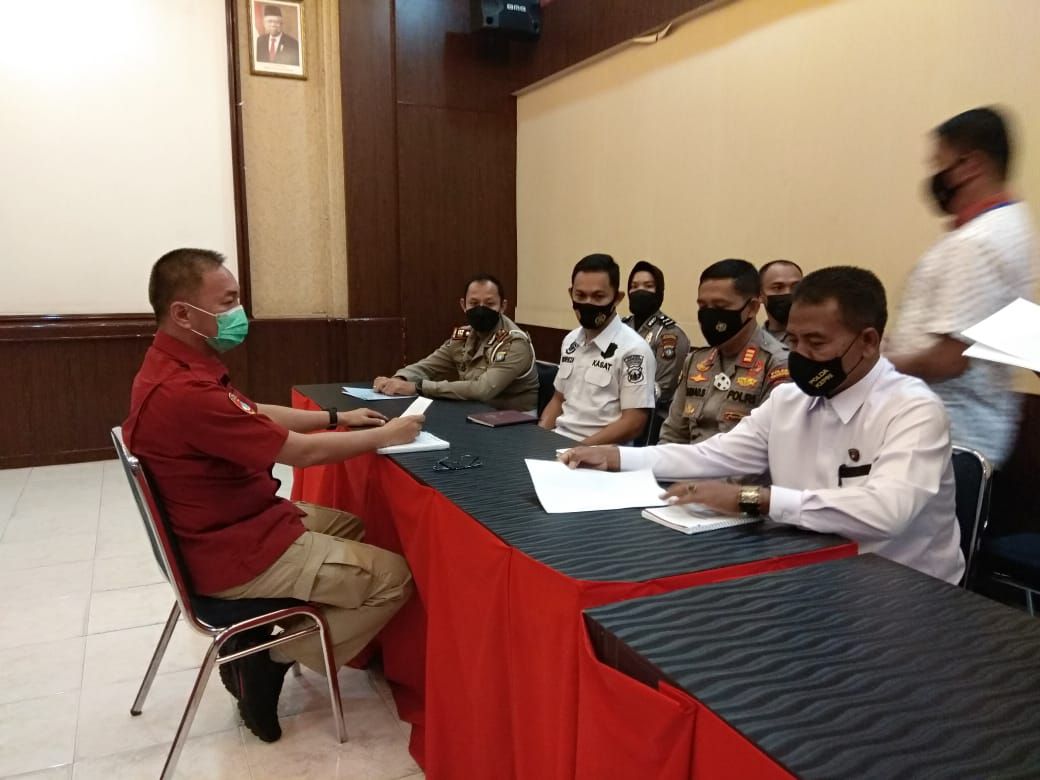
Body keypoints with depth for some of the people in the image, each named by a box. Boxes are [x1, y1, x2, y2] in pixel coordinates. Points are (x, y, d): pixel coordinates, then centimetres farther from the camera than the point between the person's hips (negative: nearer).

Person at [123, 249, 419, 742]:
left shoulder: (175, 369, 2)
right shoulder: (185, 392, -31)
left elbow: (255, 415, 15)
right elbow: (303, 452, -24)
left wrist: (338, 418, 11)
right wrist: (385, 436, -10)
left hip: (230, 526, 10)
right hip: (236, 553, -10)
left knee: (353, 528, 24)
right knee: (393, 577, -7)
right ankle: (269, 657, 3)